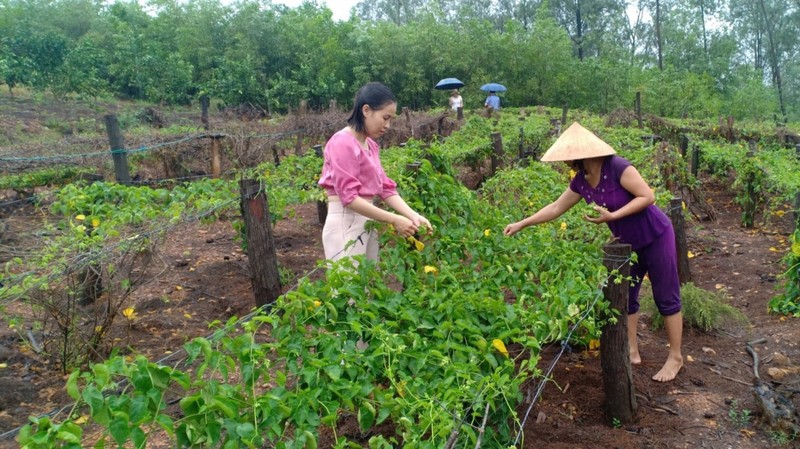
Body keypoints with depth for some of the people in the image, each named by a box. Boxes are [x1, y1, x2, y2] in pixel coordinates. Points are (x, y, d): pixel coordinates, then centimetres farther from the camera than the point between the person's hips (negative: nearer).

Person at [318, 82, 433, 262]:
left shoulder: (371, 145, 11)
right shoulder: (342, 143, -14)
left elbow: (385, 188, 8)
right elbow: (349, 197, -19)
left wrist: (413, 216, -6)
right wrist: (394, 219, -20)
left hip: (368, 223, 8)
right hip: (346, 224, -8)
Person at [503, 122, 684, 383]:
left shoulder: (616, 168, -26)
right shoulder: (581, 181, -4)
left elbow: (648, 196, -24)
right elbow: (556, 208, 6)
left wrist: (611, 216, -30)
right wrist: (522, 224, 7)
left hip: (655, 238, -7)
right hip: (628, 244, 7)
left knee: (666, 299, 4)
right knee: (625, 297, 11)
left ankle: (676, 358, 17)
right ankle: (632, 353, 25)